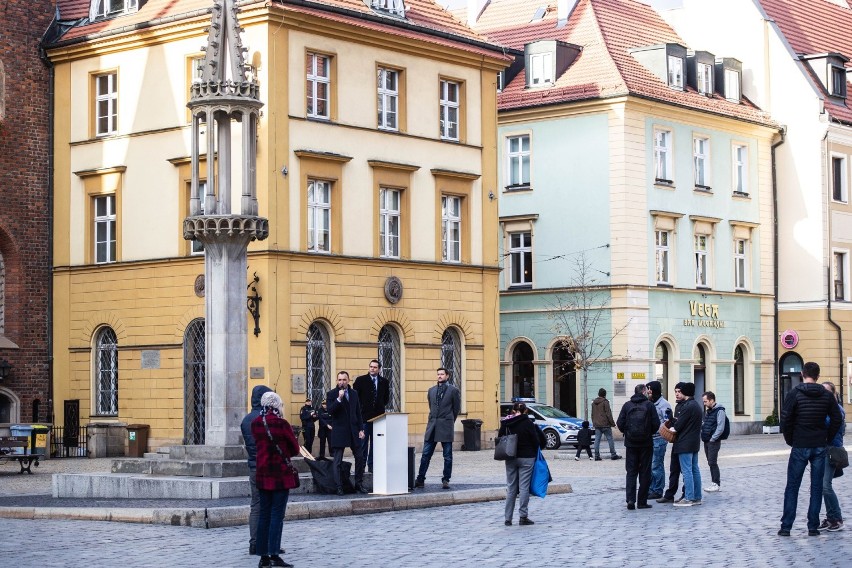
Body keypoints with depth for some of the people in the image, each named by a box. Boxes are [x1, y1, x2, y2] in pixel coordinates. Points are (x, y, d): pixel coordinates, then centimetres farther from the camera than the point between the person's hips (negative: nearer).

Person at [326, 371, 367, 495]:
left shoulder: (354, 393, 11)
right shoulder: (331, 394, -2)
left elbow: (358, 412, 13)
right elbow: (330, 410, -14)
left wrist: (360, 429, 7)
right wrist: (339, 399, -24)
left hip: (353, 430, 4)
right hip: (339, 432, -4)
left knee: (359, 457, 5)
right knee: (337, 461, -3)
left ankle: (359, 484, 16)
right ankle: (339, 487, 1)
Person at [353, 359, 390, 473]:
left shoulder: (384, 382, 8)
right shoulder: (361, 380, -1)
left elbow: (386, 397, 20)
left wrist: (382, 406, 11)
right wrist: (360, 408, -1)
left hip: (378, 416, 3)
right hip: (364, 415, -3)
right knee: (363, 441, -2)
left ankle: (372, 465, 10)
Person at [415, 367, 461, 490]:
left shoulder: (453, 391, 1)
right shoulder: (431, 390, 14)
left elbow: (457, 409, 7)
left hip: (446, 426, -4)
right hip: (432, 425, 4)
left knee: (447, 456, 1)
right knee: (426, 454, 1)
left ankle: (446, 480, 8)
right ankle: (420, 479, 3)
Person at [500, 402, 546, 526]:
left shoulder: (506, 424, 2)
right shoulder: (528, 423, -9)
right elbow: (536, 441, -6)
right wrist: (535, 453, 11)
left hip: (510, 459, 3)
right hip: (526, 458, -3)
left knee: (511, 488, 9)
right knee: (524, 487, 1)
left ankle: (508, 518, 7)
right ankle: (523, 516, -1)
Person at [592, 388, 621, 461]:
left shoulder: (594, 402, 12)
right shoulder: (605, 402, -9)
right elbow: (608, 413, -11)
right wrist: (612, 423, -5)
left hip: (597, 424, 6)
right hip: (605, 424, -6)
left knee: (597, 440, 3)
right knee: (610, 439, 1)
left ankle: (597, 455, -1)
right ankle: (613, 454, 1)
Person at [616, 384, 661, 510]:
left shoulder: (627, 405, -1)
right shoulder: (649, 405, -6)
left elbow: (620, 423, -3)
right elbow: (656, 424, -8)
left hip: (631, 443, 2)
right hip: (646, 443, -2)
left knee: (631, 472, 7)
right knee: (645, 473, 6)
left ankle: (630, 499, -7)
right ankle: (642, 501, 6)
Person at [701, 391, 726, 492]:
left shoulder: (719, 411, -12)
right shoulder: (708, 411, 15)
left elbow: (720, 428, -17)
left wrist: (712, 439, -17)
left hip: (714, 441, -8)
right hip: (706, 441, 8)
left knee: (712, 462, -8)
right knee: (711, 462, 10)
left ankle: (716, 484, -3)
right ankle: (715, 482, 15)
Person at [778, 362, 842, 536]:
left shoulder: (794, 394, -7)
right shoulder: (826, 395, 3)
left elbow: (785, 419, -10)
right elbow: (836, 419, 3)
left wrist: (790, 440, 3)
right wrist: (827, 439, 11)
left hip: (800, 447, -2)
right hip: (820, 447, 2)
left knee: (792, 487, 3)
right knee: (817, 487, 7)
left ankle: (786, 527, 2)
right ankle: (813, 527, 6)